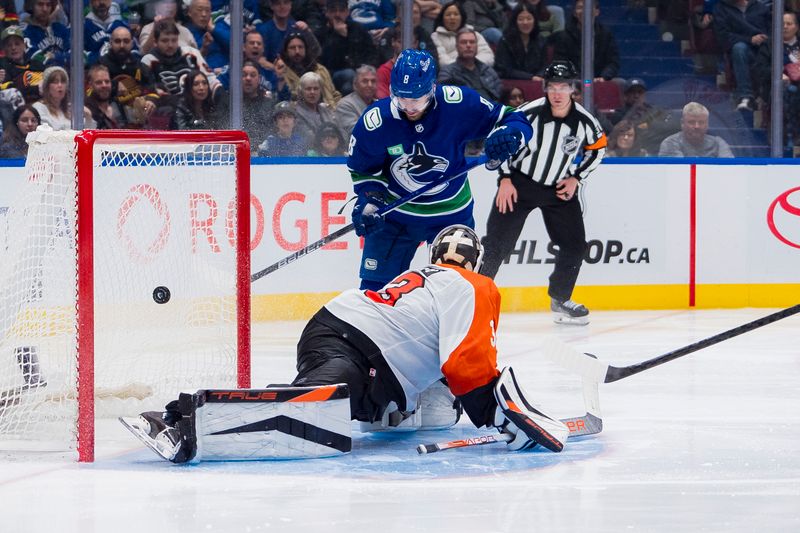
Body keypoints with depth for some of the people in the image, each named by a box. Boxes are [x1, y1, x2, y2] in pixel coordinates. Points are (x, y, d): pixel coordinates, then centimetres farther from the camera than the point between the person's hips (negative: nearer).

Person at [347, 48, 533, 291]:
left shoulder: (459, 104, -24)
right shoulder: (375, 121, -20)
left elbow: (514, 120, -14)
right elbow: (362, 168, -1)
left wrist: (509, 136, -36)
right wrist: (368, 202, -15)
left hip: (452, 213, 0)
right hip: (396, 213, 0)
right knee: (375, 286, -1)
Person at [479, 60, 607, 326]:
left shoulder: (585, 122, -13)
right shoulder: (528, 113, -21)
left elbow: (597, 149, 6)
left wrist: (575, 178, -2)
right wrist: (505, 179, -9)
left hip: (560, 188, 3)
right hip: (519, 184, -3)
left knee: (575, 244, 1)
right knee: (497, 242, -9)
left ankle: (560, 301, 19)